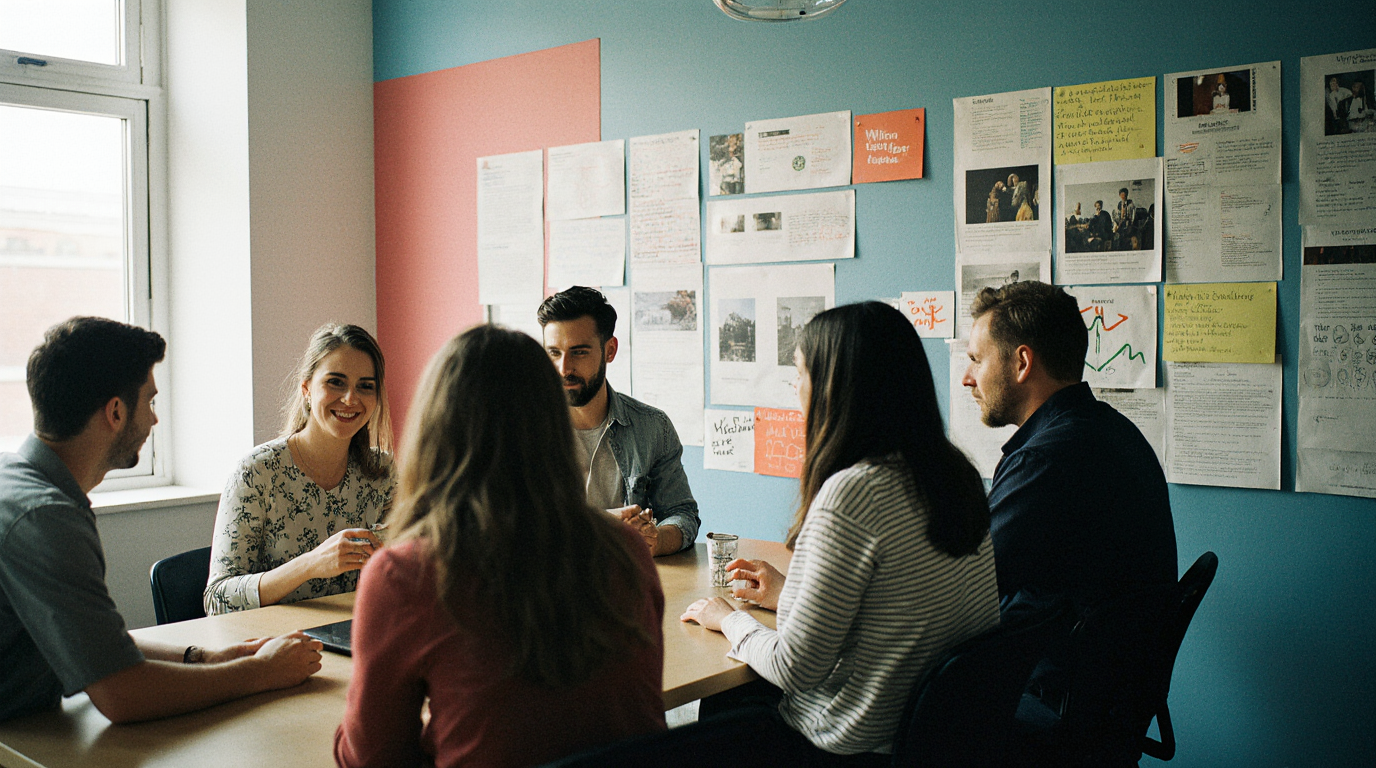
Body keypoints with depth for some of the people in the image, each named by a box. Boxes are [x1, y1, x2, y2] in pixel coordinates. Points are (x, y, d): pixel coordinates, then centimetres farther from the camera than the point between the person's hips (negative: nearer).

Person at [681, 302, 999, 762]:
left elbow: (795, 668, -20)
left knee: (720, 703, 18)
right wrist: (788, 594, 18)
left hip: (855, 747, -8)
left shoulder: (852, 492, -26)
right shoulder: (958, 473, 1)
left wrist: (729, 618, -1)